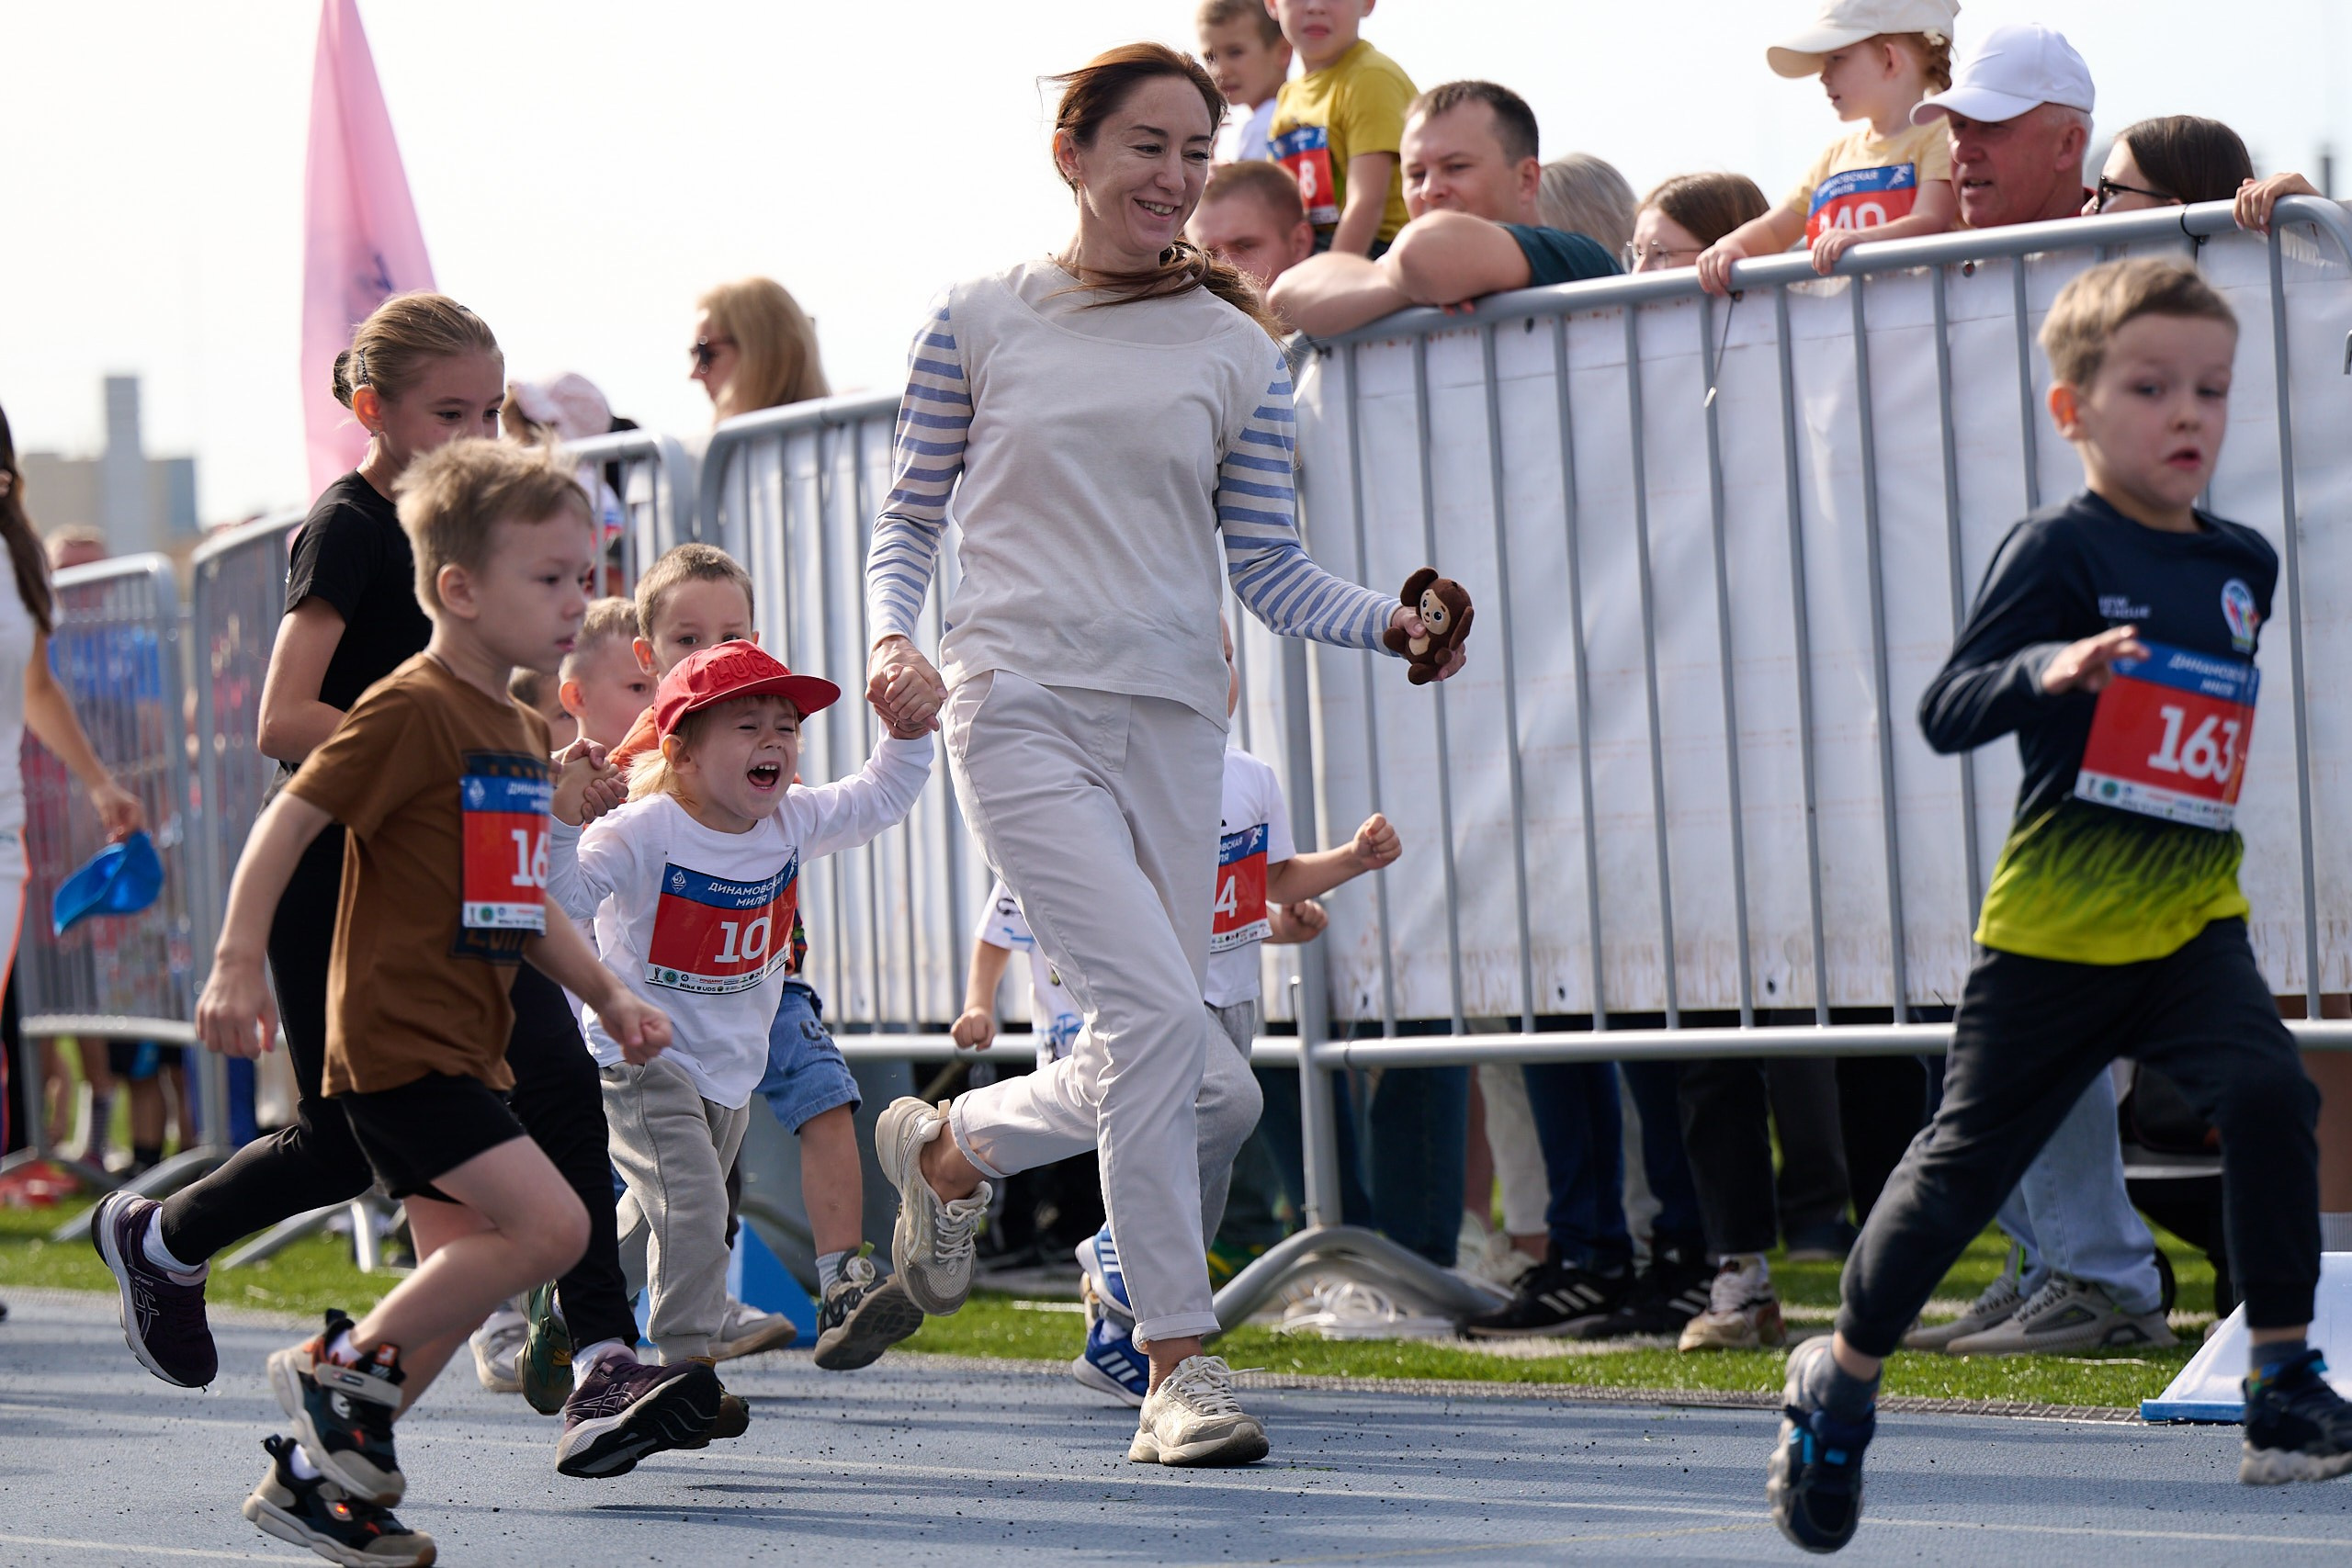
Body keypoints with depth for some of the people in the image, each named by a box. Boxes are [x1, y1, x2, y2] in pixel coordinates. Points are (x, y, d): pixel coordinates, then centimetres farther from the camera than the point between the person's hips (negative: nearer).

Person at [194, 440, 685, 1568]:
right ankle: (344, 1366, -4)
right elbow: (287, 823, -14)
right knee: (550, 1225, -18)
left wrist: (606, 992, 16)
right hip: (398, 1040, -10)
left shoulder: (520, 730, 16)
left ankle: (314, 1475, 18)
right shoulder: (411, 711, -13)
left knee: (460, 1279, 10)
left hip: (464, 1048, 10)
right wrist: (237, 965, -19)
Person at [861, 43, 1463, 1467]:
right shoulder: (982, 322, 4)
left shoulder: (1234, 352, 9)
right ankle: (1181, 1369, -12)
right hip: (1024, 709, -4)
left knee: (1134, 1072, 5)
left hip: (1173, 725, 4)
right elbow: (910, 520, 10)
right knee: (1159, 1007, -21)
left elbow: (1270, 570, 10)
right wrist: (895, 639, -10)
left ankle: (946, 1151, 38)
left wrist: (1389, 623, -8)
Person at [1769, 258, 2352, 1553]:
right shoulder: (2057, 551, -9)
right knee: (1965, 1163, 5)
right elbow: (1942, 710, -16)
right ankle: (1840, 1379, 26)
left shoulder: (2240, 564, 9)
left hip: (2192, 921, 4)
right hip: (2052, 925, -4)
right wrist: (2046, 669, -31)